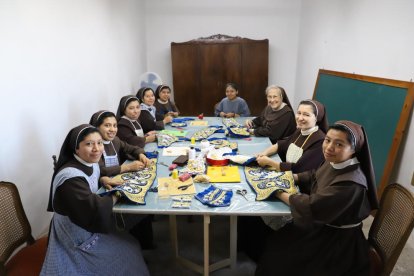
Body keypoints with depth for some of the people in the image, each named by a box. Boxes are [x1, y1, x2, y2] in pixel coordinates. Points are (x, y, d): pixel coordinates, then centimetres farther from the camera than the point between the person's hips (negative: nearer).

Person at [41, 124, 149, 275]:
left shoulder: (91, 164, -2)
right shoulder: (71, 177, -31)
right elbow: (94, 211, -35)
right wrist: (115, 195, -17)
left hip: (87, 227, 8)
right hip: (77, 239, -8)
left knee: (130, 244, 12)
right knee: (129, 251, 1)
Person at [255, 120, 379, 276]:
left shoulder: (351, 183, -34)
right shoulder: (333, 162, -8)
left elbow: (311, 207, -30)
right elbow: (314, 178, 11)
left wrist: (279, 192, -18)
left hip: (336, 242, -7)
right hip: (322, 226, 7)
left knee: (277, 257, -1)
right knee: (276, 242, 9)